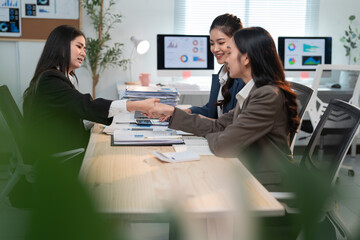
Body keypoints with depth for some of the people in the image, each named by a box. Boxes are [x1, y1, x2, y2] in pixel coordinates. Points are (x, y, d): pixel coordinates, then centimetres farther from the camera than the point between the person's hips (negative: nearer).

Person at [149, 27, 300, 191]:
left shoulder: (268, 96, -20)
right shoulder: (252, 93, 11)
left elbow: (223, 146, -21)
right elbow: (218, 126, 14)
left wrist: (209, 136, 1)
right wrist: (172, 113, 16)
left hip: (268, 186, -8)